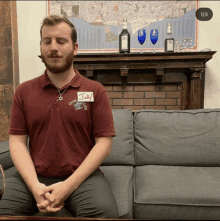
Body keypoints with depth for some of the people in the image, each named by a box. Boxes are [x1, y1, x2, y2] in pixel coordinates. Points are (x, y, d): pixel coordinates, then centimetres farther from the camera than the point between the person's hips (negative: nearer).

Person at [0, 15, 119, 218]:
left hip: (83, 176, -1)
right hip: (33, 177, 2)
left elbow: (104, 143, -5)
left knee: (104, 211, -27)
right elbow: (17, 141, 3)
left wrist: (69, 185, -13)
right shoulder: (24, 91, 8)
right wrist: (34, 186, -12)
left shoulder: (96, 91, 0)